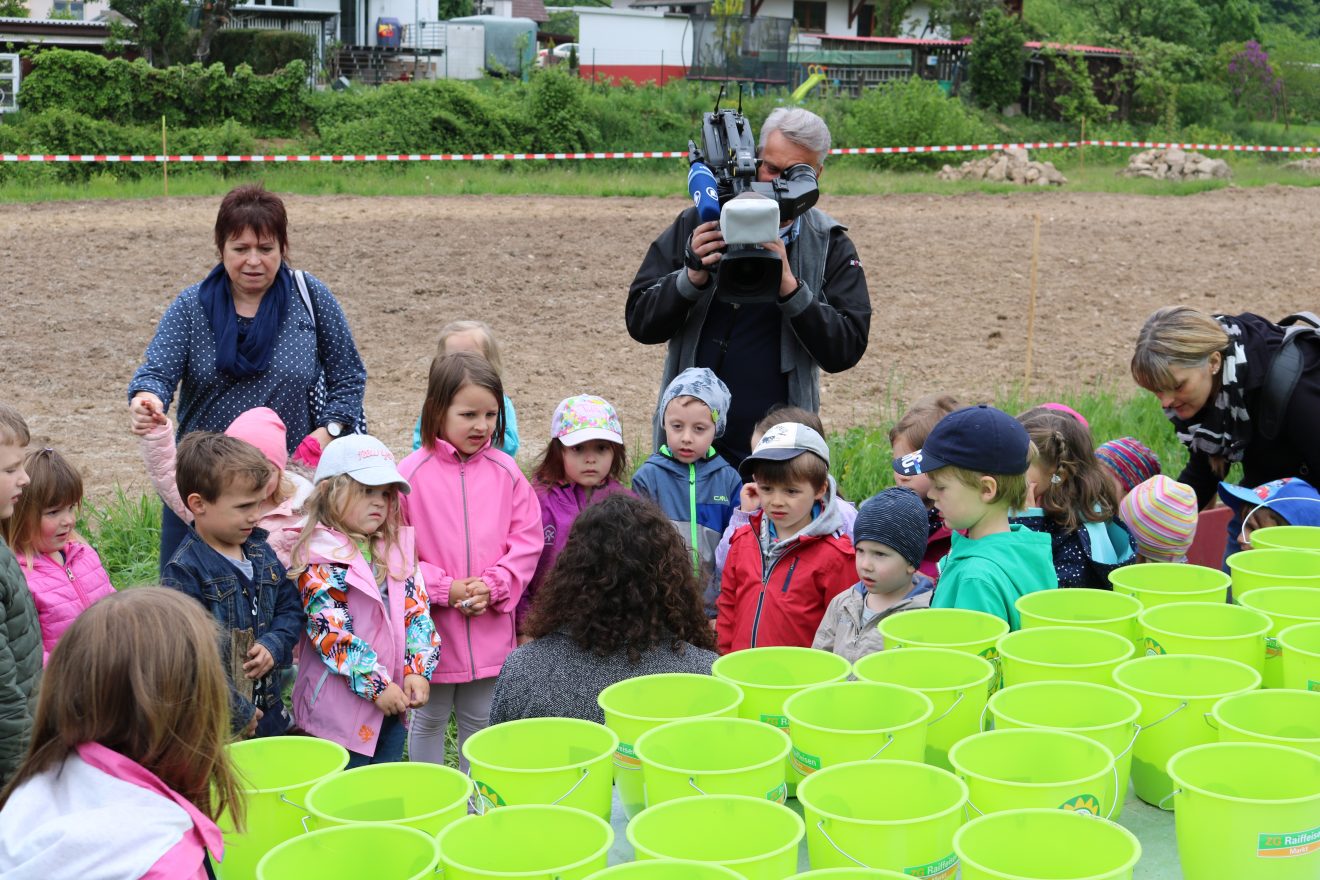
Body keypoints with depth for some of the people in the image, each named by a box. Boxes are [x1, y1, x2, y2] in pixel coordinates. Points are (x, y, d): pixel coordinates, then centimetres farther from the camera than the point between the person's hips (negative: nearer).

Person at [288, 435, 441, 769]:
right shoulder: (319, 559, -13)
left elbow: (418, 611, 4)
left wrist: (418, 672, -9)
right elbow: (331, 632, -18)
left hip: (392, 703, 6)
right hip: (341, 708, -6)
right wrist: (377, 685, -19)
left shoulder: (398, 547, 7)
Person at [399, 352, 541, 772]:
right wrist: (444, 589, -15)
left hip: (491, 625, 2)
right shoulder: (412, 473, -11)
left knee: (480, 721, 16)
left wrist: (493, 586, -12)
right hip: (431, 625, -2)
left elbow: (527, 541, 0)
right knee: (429, 719, 15)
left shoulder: (505, 472, -2)